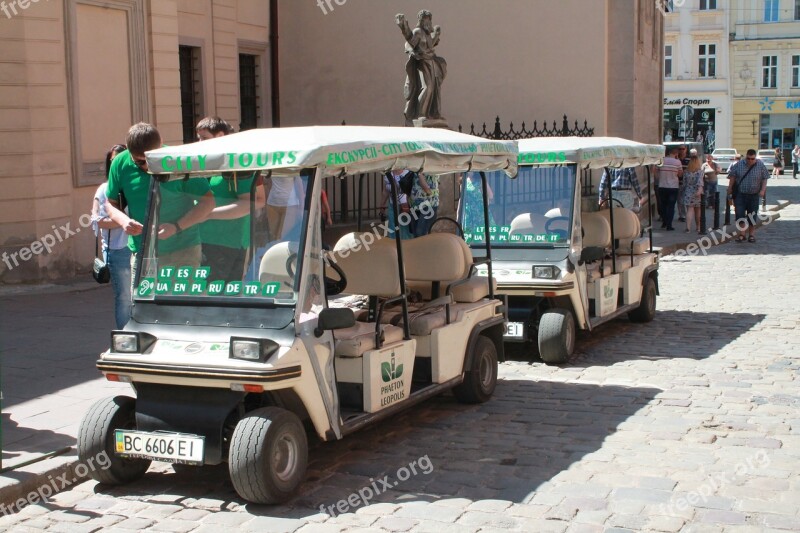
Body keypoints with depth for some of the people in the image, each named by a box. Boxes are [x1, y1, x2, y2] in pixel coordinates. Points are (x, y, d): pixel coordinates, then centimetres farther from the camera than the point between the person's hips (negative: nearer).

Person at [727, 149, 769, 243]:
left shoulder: (760, 166, -2)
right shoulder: (738, 165, -3)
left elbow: (764, 179, 3)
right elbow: (732, 177, 4)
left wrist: (763, 190, -8)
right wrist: (730, 190, 3)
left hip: (754, 195, 0)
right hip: (740, 194, 0)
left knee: (752, 216, 6)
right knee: (740, 215, -5)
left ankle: (752, 234, 17)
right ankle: (742, 234, 5)